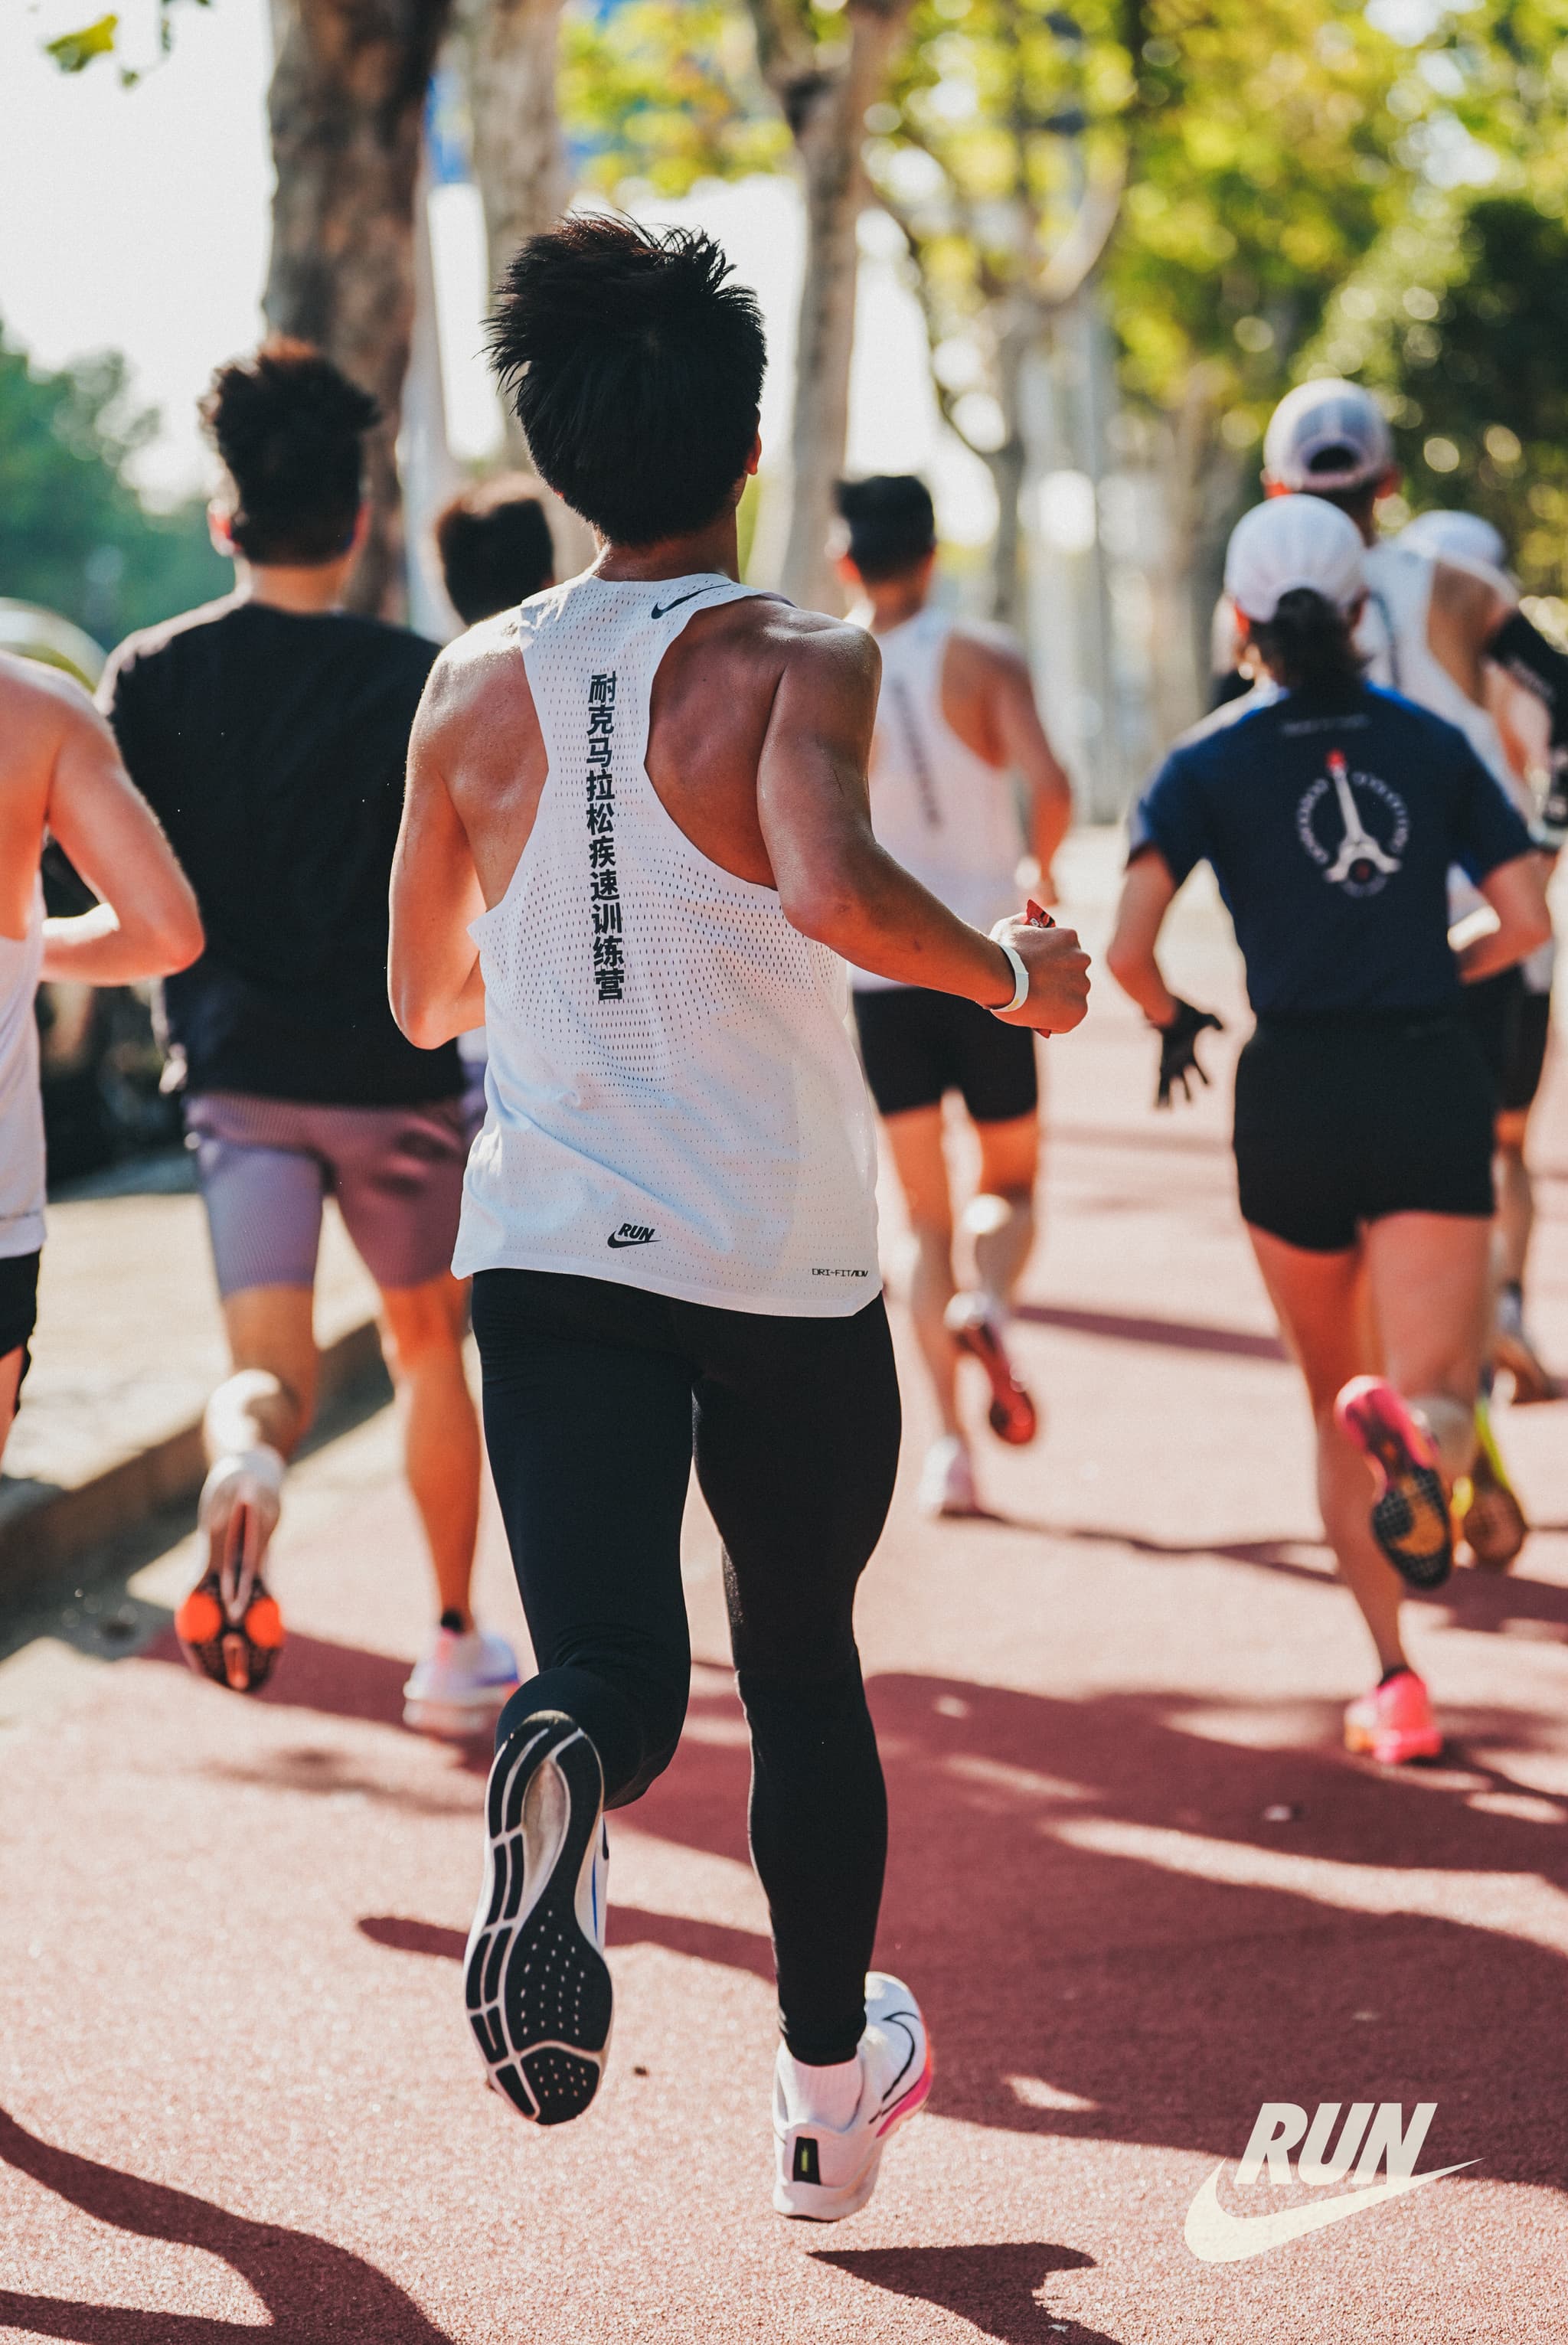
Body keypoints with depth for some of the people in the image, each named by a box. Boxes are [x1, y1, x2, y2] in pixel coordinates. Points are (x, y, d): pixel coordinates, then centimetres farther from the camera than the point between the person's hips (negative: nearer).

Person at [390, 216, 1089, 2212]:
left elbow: (424, 1000, 12)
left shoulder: (477, 685, 4)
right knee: (803, 1665, 17)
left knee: (616, 1658, -6)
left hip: (551, 1250, 2)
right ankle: (829, 2098, 30)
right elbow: (827, 885, -28)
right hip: (786, 1265, -2)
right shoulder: (797, 663, -8)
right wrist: (1014, 974, -12)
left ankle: (562, 1773, -43)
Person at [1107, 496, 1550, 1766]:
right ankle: (1409, 1429, -43)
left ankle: (1395, 1679, 11)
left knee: (1335, 1403, 17)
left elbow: (1128, 947, -8)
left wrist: (1173, 1019, 13)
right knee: (1430, 1400, -5)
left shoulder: (1212, 762, 2)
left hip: (1297, 1090, 0)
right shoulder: (1432, 742, 8)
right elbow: (1527, 922, 2)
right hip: (1433, 1078, 0)